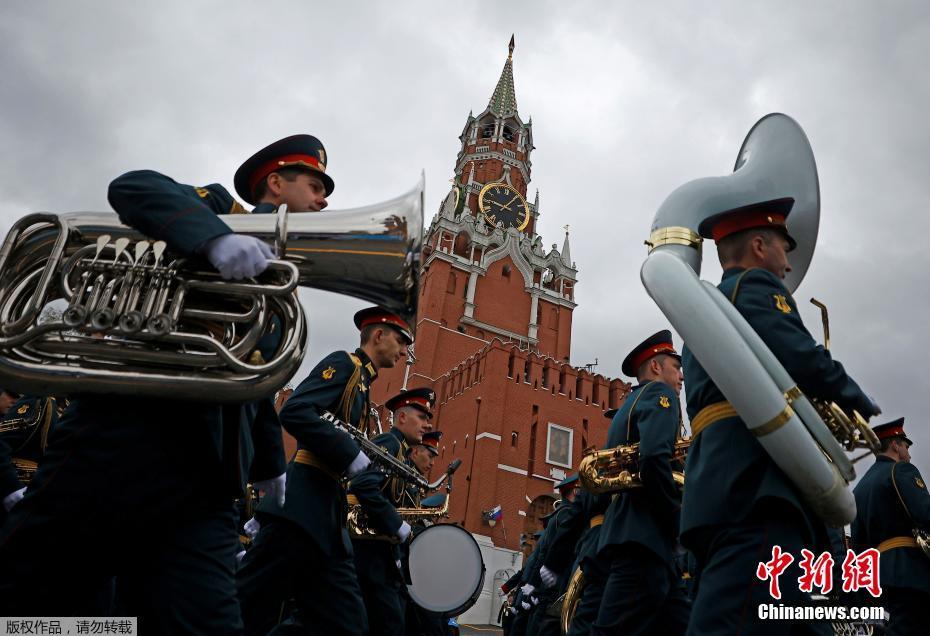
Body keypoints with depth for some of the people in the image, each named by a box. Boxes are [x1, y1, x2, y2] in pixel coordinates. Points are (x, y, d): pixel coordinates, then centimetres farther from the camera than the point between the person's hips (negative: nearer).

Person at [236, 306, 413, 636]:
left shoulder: (361, 386, 25)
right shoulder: (344, 363, -2)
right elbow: (294, 412, -18)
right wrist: (350, 454, -18)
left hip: (326, 513, 9)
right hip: (301, 505, -9)